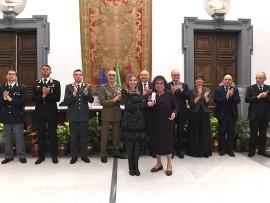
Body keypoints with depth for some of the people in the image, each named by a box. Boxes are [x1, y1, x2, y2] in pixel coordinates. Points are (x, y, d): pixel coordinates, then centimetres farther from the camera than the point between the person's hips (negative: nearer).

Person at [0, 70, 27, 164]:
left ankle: (21, 156, 12)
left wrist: (10, 99, -18)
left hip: (17, 116, -3)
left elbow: (22, 102, -12)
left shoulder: (21, 88, -2)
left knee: (19, 137, 3)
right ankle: (8, 156, 22)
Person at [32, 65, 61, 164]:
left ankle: (54, 155, 15)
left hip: (51, 112, -2)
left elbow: (57, 98, -9)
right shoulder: (36, 83, 9)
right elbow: (33, 98, -1)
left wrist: (47, 94, -19)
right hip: (40, 112, 2)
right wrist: (43, 96, -17)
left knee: (53, 134, 4)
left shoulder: (56, 83, 2)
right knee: (40, 134, 8)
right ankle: (41, 156, 18)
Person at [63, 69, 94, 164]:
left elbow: (91, 100, -6)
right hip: (73, 115, 0)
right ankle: (74, 156, 18)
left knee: (83, 136, 8)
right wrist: (74, 93, -23)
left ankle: (84, 155, 19)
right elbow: (66, 102, -9)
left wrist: (86, 92, -24)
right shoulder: (69, 87, 0)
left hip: (84, 115, 1)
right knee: (74, 136, 7)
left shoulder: (87, 87, 3)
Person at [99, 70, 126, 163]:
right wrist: (113, 100, -23)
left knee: (116, 134, 15)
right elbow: (102, 102, -14)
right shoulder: (103, 87, -5)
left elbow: (122, 102, 3)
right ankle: (103, 154, 15)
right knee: (104, 135, 4)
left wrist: (120, 99, -18)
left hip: (117, 114, 4)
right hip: (107, 115, -3)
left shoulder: (119, 87, 6)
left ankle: (116, 152, 29)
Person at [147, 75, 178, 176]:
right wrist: (149, 104, -18)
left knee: (168, 141, 6)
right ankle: (159, 164, 29)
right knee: (157, 141, 10)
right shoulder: (150, 95, -1)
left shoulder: (170, 94, -5)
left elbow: (176, 107, 2)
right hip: (155, 122, 2)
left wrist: (174, 113, -18)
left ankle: (169, 165, 22)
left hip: (167, 122, -2)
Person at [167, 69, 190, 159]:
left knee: (180, 132, 9)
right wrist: (172, 91, -24)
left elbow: (188, 97, -5)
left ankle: (179, 150, 22)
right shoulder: (167, 85, -1)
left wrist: (181, 90, -16)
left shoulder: (185, 85, 7)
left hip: (182, 112, 2)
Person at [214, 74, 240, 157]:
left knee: (231, 133, 8)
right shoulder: (218, 89, -2)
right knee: (222, 133, 5)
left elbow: (238, 101, -6)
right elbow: (216, 100, -15)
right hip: (222, 114, -2)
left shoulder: (235, 90, 6)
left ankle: (230, 150, 17)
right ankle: (222, 149, 15)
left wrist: (232, 96, -22)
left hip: (232, 115, 2)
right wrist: (226, 97, -25)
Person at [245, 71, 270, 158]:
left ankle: (261, 150, 22)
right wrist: (258, 97, -19)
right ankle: (252, 150, 16)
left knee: (263, 134, 10)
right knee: (253, 134, 6)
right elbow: (247, 99, -10)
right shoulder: (250, 88, 1)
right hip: (254, 115, -2)